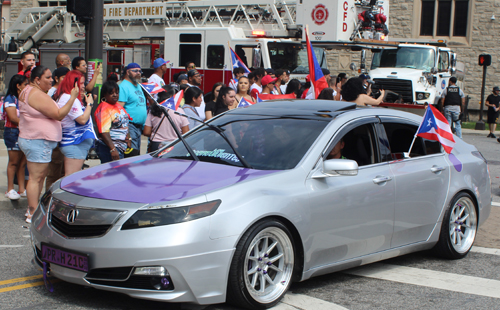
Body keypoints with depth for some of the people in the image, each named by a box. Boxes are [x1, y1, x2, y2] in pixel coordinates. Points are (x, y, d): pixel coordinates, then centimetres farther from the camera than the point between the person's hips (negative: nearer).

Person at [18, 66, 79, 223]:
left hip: (34, 140, 11)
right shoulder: (37, 95, -19)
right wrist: (73, 97, -22)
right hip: (37, 141, -11)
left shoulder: (28, 91, 16)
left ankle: (32, 208, 23)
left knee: (40, 177, 16)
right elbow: (59, 115, -22)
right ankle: (33, 215, -3)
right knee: (36, 178, -7)